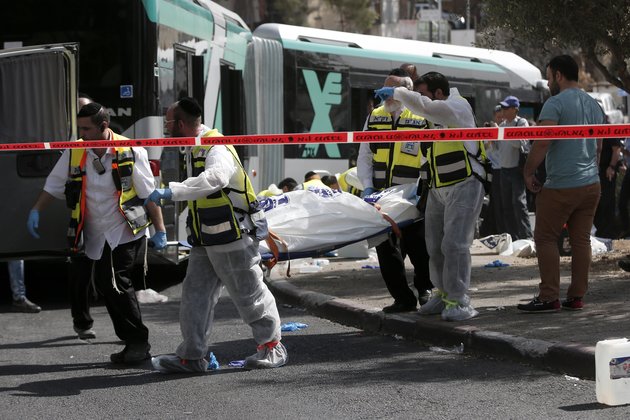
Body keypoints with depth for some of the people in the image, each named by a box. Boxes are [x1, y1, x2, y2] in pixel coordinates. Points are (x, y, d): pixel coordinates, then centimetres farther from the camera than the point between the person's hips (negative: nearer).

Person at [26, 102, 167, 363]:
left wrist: (160, 230, -6)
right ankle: (132, 342, 15)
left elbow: (149, 194, -5)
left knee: (115, 283, -17)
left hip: (126, 230, -5)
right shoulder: (75, 152, 1)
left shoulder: (130, 152, -9)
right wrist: (36, 211, 0)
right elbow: (54, 185, 11)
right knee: (104, 285, 4)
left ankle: (138, 342, -8)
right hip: (96, 234, 6)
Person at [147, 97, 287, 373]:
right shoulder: (195, 150, 12)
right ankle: (192, 355, 10)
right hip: (205, 241, 10)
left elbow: (215, 178, -41)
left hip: (232, 238, -10)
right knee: (195, 294, 6)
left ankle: (272, 348, 16)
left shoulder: (216, 149, -20)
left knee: (249, 294, 2)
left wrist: (173, 191, -45)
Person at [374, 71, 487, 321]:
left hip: (463, 187, -9)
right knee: (434, 245, 8)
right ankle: (443, 294, 21)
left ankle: (458, 301, -11)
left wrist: (396, 93, -14)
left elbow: (422, 106, -25)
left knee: (454, 244, -14)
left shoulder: (458, 108, -12)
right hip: (438, 189, 9)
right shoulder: (435, 116, 15)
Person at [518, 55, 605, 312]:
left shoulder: (556, 103, -11)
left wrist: (528, 172, -8)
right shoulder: (594, 105, 14)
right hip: (591, 183, 8)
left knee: (545, 238, -1)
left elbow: (543, 142, -18)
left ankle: (549, 298, -5)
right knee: (581, 240, 9)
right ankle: (576, 297, 10)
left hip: (561, 186, -8)